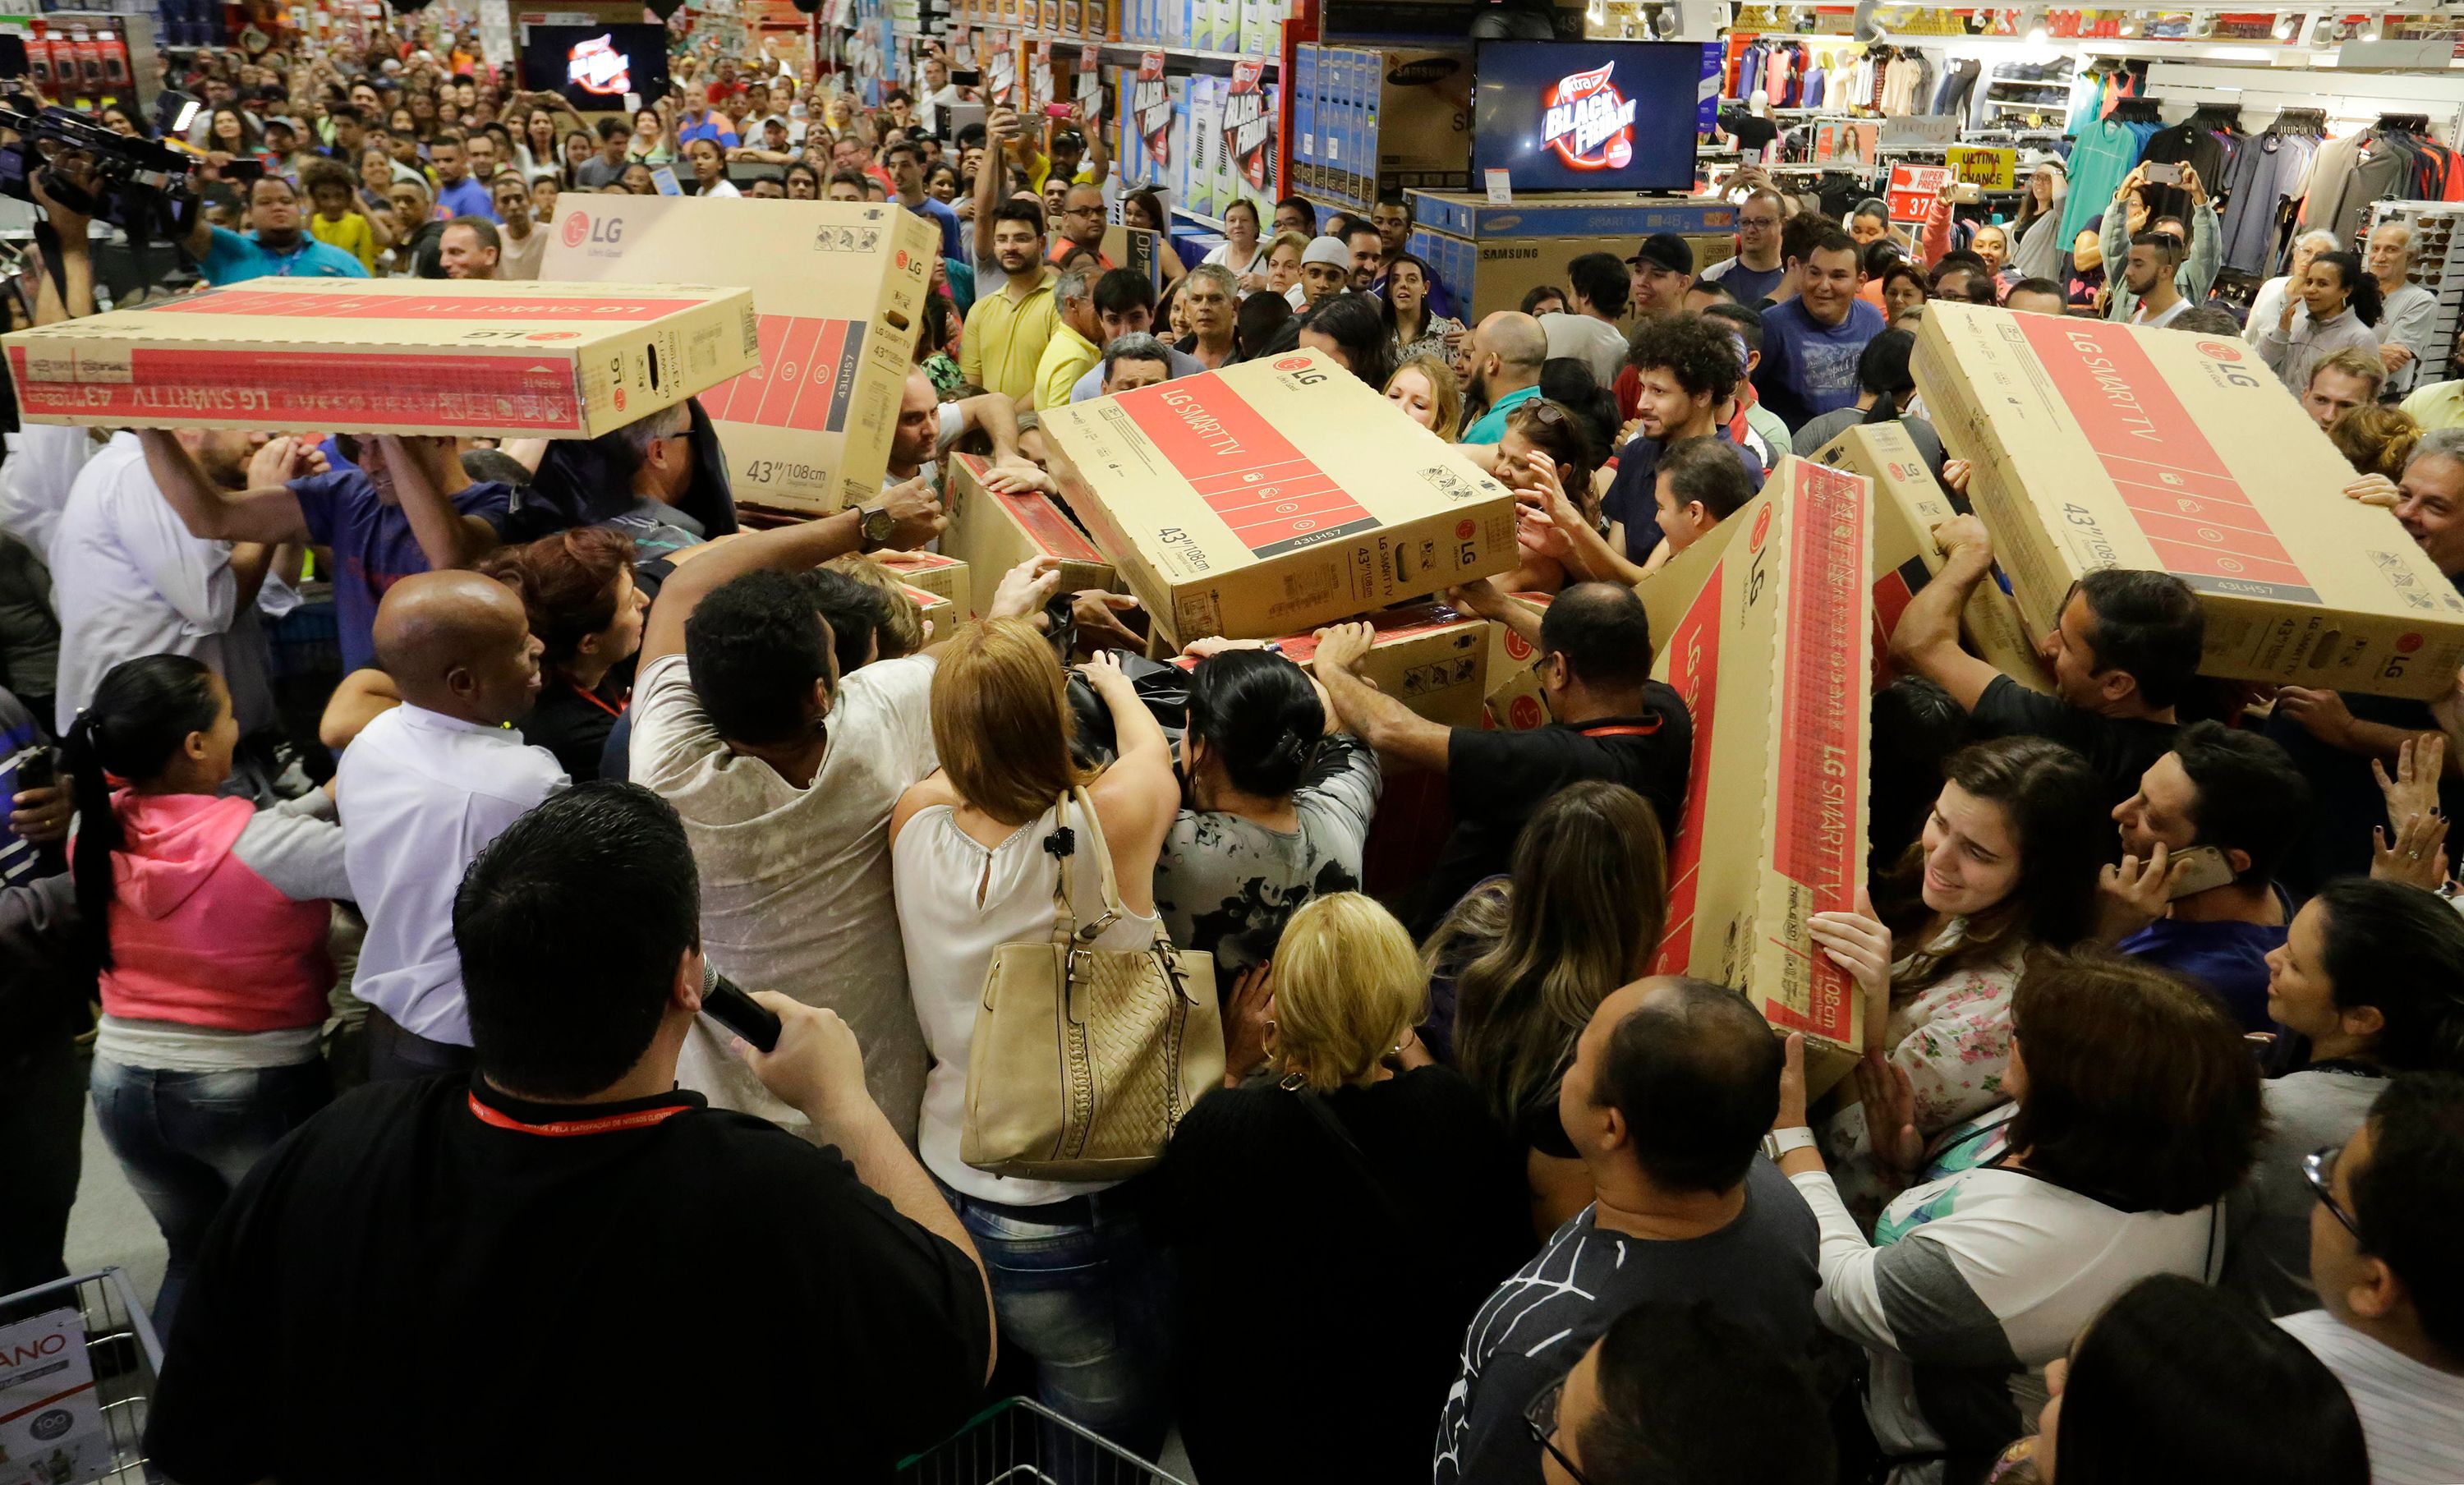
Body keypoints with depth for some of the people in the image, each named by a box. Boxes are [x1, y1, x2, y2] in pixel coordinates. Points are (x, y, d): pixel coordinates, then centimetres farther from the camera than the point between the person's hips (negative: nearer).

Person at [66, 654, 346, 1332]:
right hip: (258, 1091, -5)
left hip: (125, 1086, 5)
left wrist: (330, 795, -2)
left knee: (194, 1256, 25)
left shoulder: (98, 830, -7)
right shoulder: (264, 844, -25)